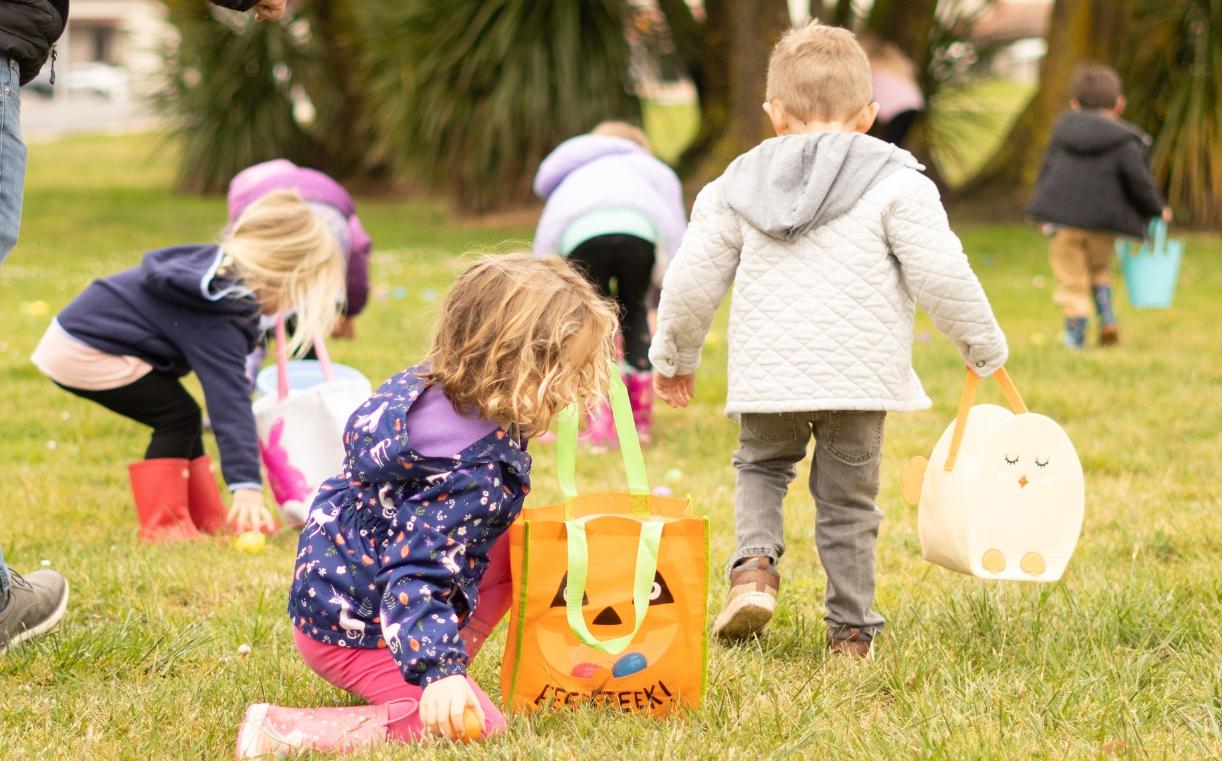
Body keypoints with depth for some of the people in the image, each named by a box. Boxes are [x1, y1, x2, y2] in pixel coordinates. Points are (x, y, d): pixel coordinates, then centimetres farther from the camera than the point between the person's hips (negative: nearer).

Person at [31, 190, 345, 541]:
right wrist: (246, 485, -33)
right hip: (82, 354, -10)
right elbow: (229, 400, -30)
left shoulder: (218, 262, 1)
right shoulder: (219, 322, -25)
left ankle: (208, 520, 17)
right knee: (178, 417, -10)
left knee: (182, 420, 11)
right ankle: (162, 526, -5)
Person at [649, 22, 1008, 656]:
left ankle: (754, 564, 0)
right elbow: (941, 277, -7)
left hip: (767, 377, 2)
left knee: (761, 466, 25)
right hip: (859, 376, -2)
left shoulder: (737, 185, 8)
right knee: (847, 501, 10)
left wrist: (674, 354, 25)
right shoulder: (896, 185, -2)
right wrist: (984, 347, 8)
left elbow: (692, 279, 10)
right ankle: (851, 630, 13)